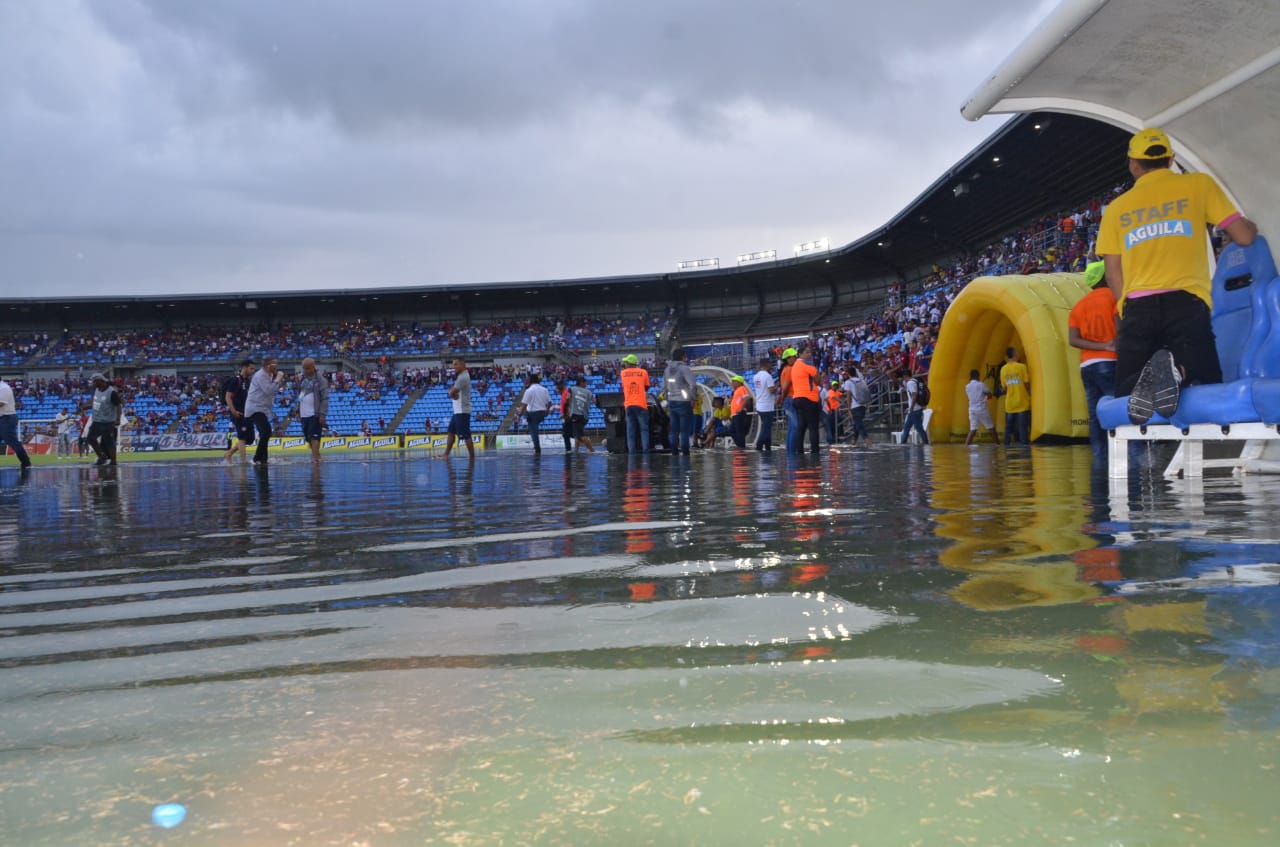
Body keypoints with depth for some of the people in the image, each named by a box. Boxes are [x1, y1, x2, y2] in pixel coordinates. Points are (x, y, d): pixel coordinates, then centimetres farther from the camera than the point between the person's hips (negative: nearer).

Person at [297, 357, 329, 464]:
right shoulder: (301, 378, 10)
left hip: (315, 414, -6)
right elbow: (299, 395, 18)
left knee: (314, 437, -11)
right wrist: (298, 411, 14)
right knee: (307, 437, 11)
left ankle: (315, 458, -12)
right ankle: (316, 455, 26)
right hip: (304, 414, 6)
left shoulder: (320, 379, -9)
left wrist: (323, 414, -17)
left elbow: (325, 398, -11)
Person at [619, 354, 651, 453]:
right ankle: (645, 451, -8)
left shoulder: (623, 373, 6)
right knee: (644, 429, 1)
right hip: (641, 404, -2)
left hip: (628, 405, 2)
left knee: (631, 430, 4)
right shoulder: (643, 372, 2)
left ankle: (632, 451, -2)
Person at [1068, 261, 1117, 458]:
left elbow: (1073, 340, 1)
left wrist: (1103, 346, -7)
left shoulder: (1078, 305, 17)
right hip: (1109, 363, -6)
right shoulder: (1113, 296, 2)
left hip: (1086, 366, 6)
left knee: (1095, 417, 3)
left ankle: (1101, 459, -1)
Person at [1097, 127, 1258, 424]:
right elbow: (1243, 237, 8)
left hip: (1137, 307, 2)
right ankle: (1176, 370, -29)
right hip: (1185, 302, -2)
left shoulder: (1117, 207, 17)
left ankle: (1146, 377, -26)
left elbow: (1113, 271, 13)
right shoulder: (1199, 184, 11)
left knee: (1125, 392, 11)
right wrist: (1251, 226, 31)